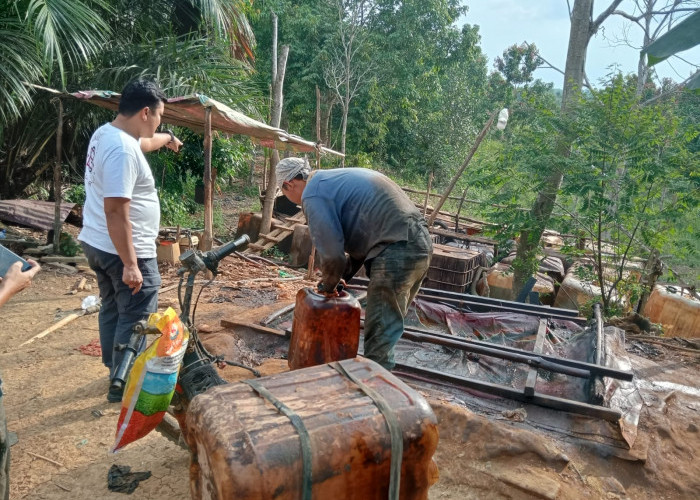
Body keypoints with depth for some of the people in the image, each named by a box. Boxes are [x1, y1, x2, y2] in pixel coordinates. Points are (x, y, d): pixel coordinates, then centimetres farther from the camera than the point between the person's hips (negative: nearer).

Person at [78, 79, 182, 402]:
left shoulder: (106, 133, 7)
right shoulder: (122, 150, -26)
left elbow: (144, 143, 31)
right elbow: (116, 212, -30)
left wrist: (168, 139, 50)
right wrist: (130, 264, -28)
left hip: (96, 244, 11)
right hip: (124, 251, -11)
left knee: (112, 309, 22)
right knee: (135, 319, 2)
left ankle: (115, 369, 39)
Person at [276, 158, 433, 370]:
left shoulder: (312, 195, -7)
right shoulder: (336, 179, 23)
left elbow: (331, 252, -10)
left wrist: (328, 285, 10)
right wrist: (344, 275, 25)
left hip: (397, 253, -10)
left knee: (379, 335, -2)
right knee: (389, 323, 20)